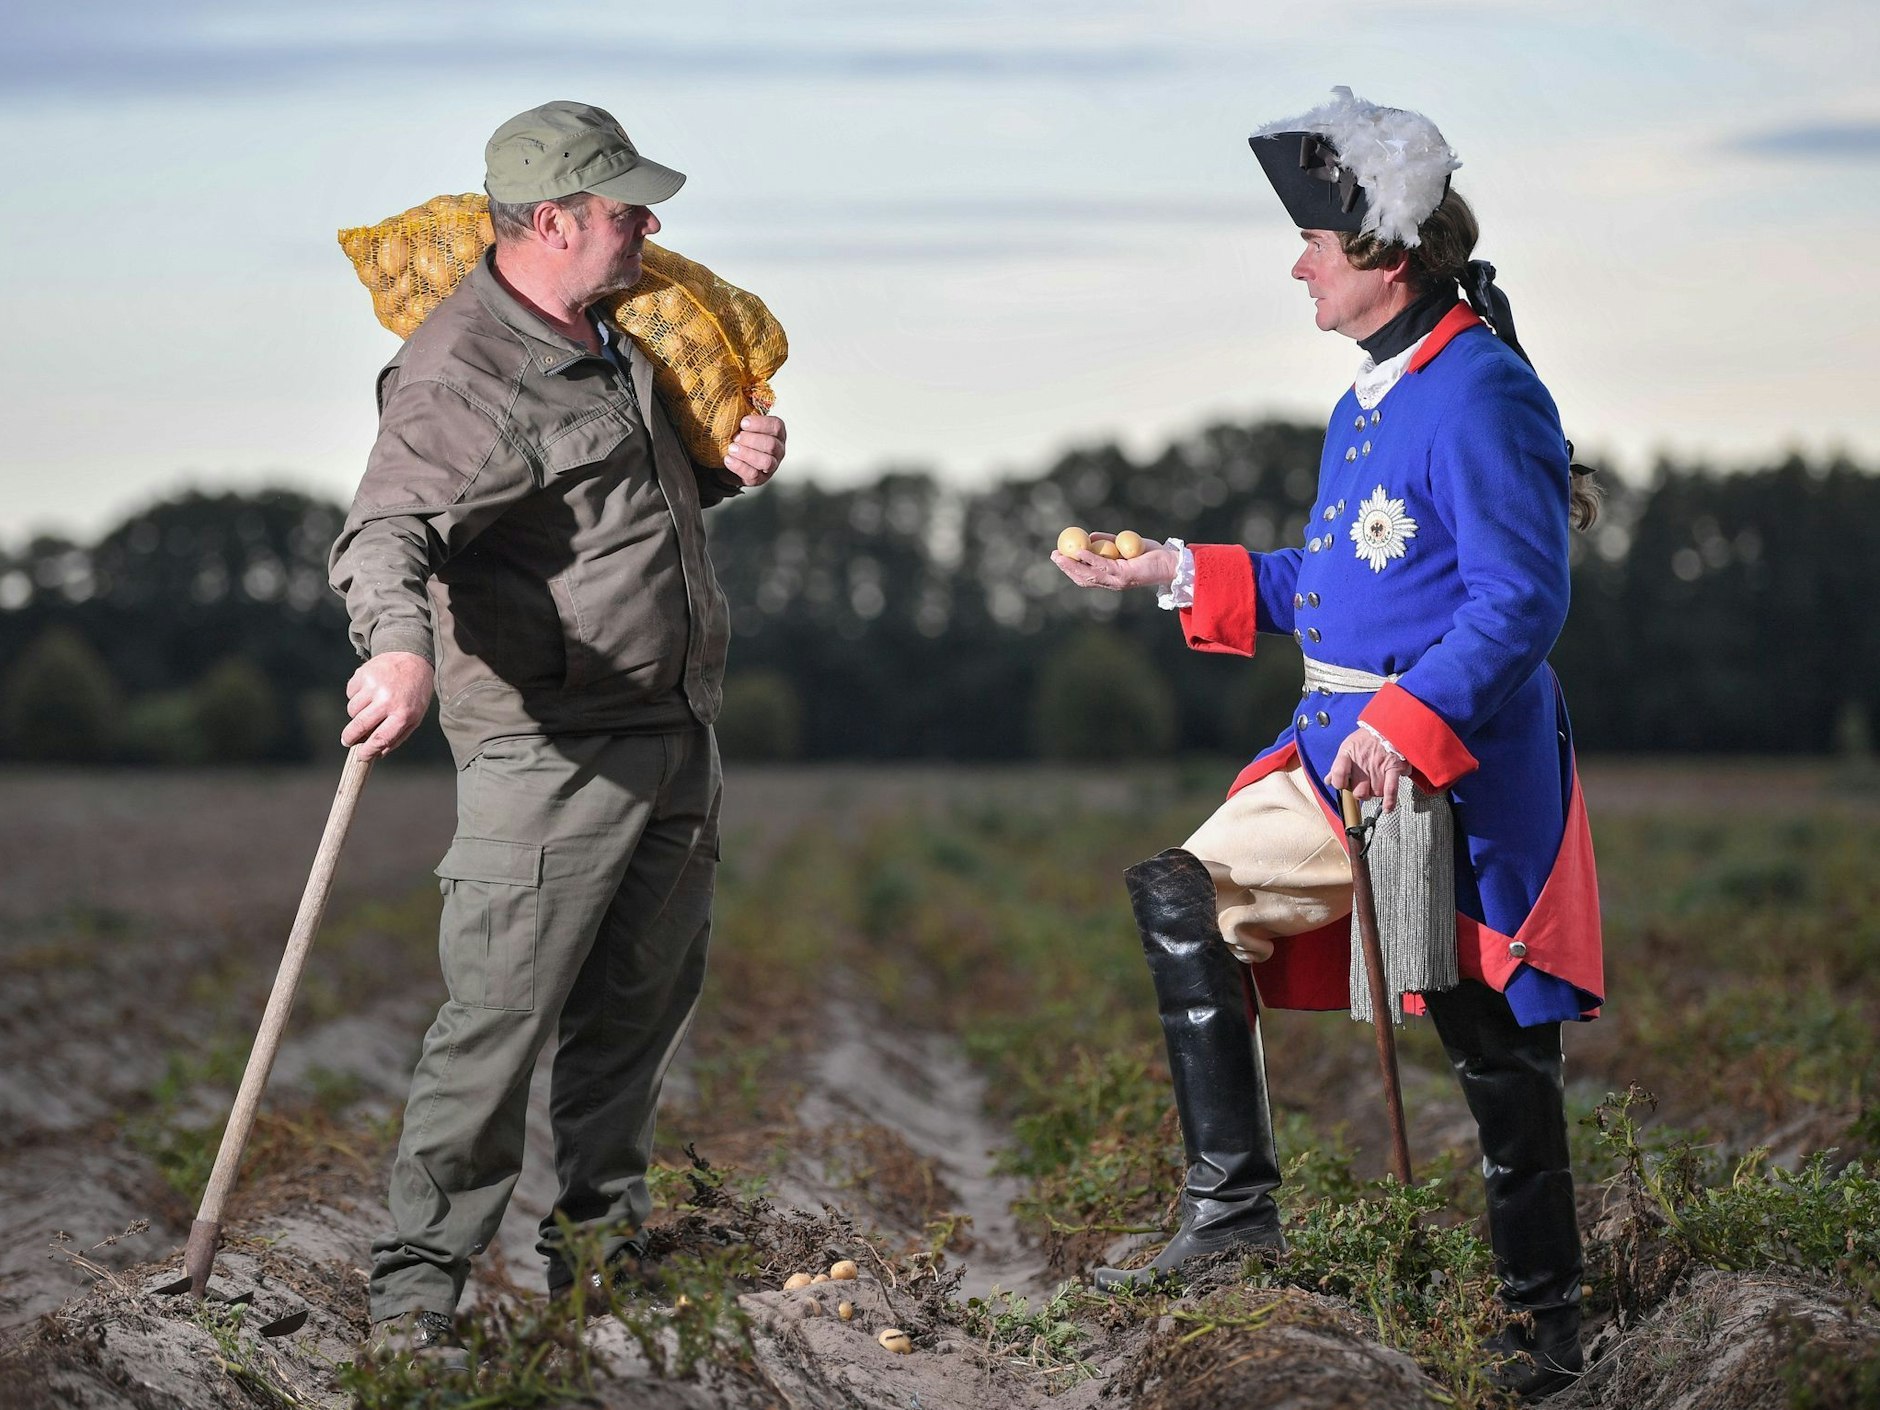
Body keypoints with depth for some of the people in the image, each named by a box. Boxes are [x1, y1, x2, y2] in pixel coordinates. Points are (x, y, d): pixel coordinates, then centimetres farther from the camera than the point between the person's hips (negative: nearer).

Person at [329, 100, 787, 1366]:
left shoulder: (611, 336, 12)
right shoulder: (460, 372, -17)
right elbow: (385, 533, -31)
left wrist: (735, 466, 7)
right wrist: (400, 645, -52)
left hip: (678, 737, 8)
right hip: (552, 750, -8)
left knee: (642, 1000, 16)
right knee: (502, 1012, -10)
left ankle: (602, 1233, 33)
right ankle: (418, 1284, -3)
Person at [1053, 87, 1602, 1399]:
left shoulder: (1480, 395, -17)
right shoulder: (1373, 397, 12)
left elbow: (1520, 602, -22)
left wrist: (1407, 725, -30)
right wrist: (1177, 572, 16)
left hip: (1458, 771, -9)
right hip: (1345, 747, 9)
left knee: (1496, 1049, 1)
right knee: (1185, 895, 2)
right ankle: (1233, 1200, 7)